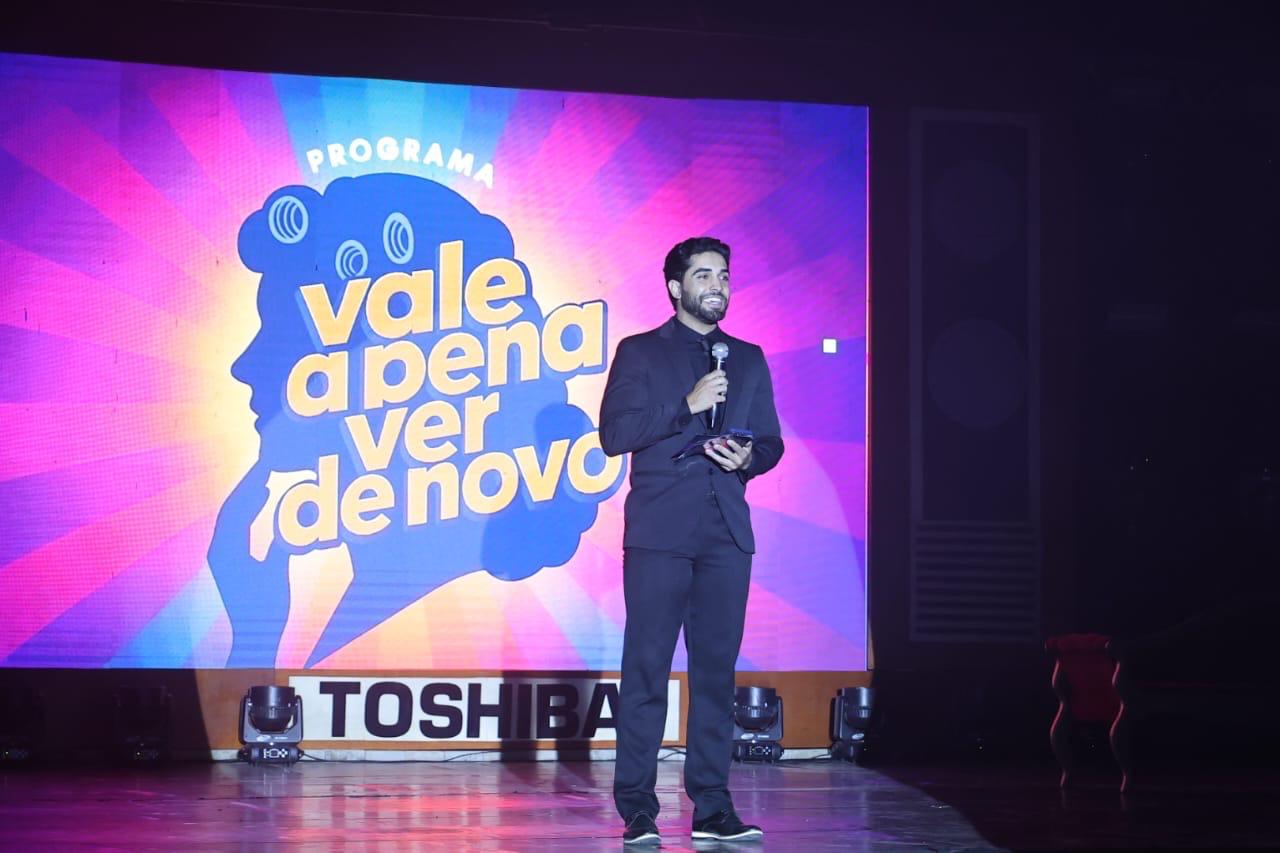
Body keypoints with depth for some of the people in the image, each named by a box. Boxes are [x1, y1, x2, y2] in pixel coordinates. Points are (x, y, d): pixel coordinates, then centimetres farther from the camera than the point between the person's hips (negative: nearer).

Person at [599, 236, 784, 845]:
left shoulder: (748, 359, 18)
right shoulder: (640, 353, 6)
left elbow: (771, 441, 19)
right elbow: (614, 434, -4)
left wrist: (749, 458, -3)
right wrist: (688, 407, -11)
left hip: (726, 533, 4)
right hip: (660, 532, -4)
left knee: (717, 669, 3)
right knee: (646, 670, -5)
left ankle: (712, 807, 7)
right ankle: (637, 810, -1)